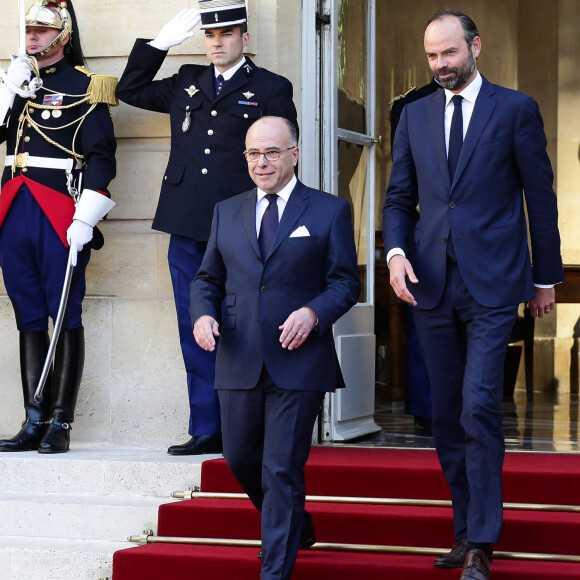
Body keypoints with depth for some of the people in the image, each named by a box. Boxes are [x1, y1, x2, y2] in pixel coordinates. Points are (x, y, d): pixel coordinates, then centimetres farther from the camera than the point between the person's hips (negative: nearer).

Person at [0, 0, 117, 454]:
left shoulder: (85, 88, -1)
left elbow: (101, 158, -7)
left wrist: (85, 219, -15)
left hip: (61, 217, -6)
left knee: (66, 318, -2)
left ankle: (61, 424, 0)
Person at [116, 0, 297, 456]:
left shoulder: (272, 89, 4)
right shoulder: (186, 83, 16)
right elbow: (130, 90, 26)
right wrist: (160, 43, 14)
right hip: (187, 230, 5)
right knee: (195, 333, 6)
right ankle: (205, 430, 12)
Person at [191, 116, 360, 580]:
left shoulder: (330, 211, 3)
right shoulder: (227, 213, 14)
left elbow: (346, 281, 0)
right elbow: (208, 278, 17)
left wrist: (313, 312, -18)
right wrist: (203, 314, -4)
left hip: (298, 362, -4)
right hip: (240, 363, 5)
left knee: (282, 469, -6)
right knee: (240, 459, 13)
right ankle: (297, 527, 39)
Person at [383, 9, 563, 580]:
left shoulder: (515, 109, 1)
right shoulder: (414, 116, 12)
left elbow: (540, 197, 5)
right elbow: (399, 197, 14)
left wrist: (546, 277, 7)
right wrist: (396, 252, -5)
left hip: (492, 284, -4)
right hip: (432, 284, 4)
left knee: (479, 410, -13)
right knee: (446, 417, 8)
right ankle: (466, 528, 19)